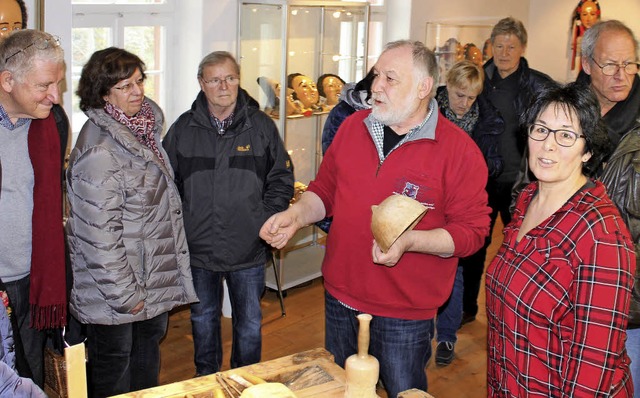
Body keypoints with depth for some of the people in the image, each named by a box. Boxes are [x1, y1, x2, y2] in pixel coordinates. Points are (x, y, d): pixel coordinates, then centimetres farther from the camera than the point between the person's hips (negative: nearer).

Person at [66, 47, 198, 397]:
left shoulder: (140, 129, 5)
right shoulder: (99, 151, -25)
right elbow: (98, 235, -25)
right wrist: (125, 295, -20)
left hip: (154, 282, 9)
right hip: (115, 290, -9)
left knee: (149, 347, 24)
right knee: (114, 368, 10)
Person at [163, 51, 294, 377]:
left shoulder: (261, 125, -2)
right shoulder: (183, 128, 0)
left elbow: (281, 179, 2)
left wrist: (266, 221, -8)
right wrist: (181, 225, -4)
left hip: (248, 250, -1)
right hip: (199, 249, 1)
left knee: (249, 324, 12)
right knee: (203, 319, 19)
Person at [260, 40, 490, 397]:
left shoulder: (459, 149, -14)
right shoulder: (353, 126, 2)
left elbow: (472, 230, -14)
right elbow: (325, 188, 13)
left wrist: (409, 240, -27)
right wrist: (296, 216, -6)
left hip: (404, 314, -5)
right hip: (340, 297, 5)